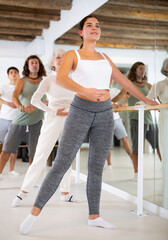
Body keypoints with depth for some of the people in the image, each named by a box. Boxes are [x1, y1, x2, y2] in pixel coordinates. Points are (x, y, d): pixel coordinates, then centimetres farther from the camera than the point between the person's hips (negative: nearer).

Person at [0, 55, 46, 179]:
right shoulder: (21, 81, 4)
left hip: (36, 121, 0)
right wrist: (22, 107, -31)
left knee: (34, 152, 0)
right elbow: (15, 96, -11)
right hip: (20, 119, 0)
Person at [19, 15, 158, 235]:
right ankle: (34, 214, 0)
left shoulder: (104, 58, 17)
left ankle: (94, 216, 17)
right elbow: (60, 78, -18)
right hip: (80, 111, -4)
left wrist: (145, 99, 28)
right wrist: (85, 90, -36)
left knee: (97, 168, 7)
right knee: (61, 165, -9)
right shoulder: (72, 55, 2)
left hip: (105, 114, 4)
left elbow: (123, 81, 24)